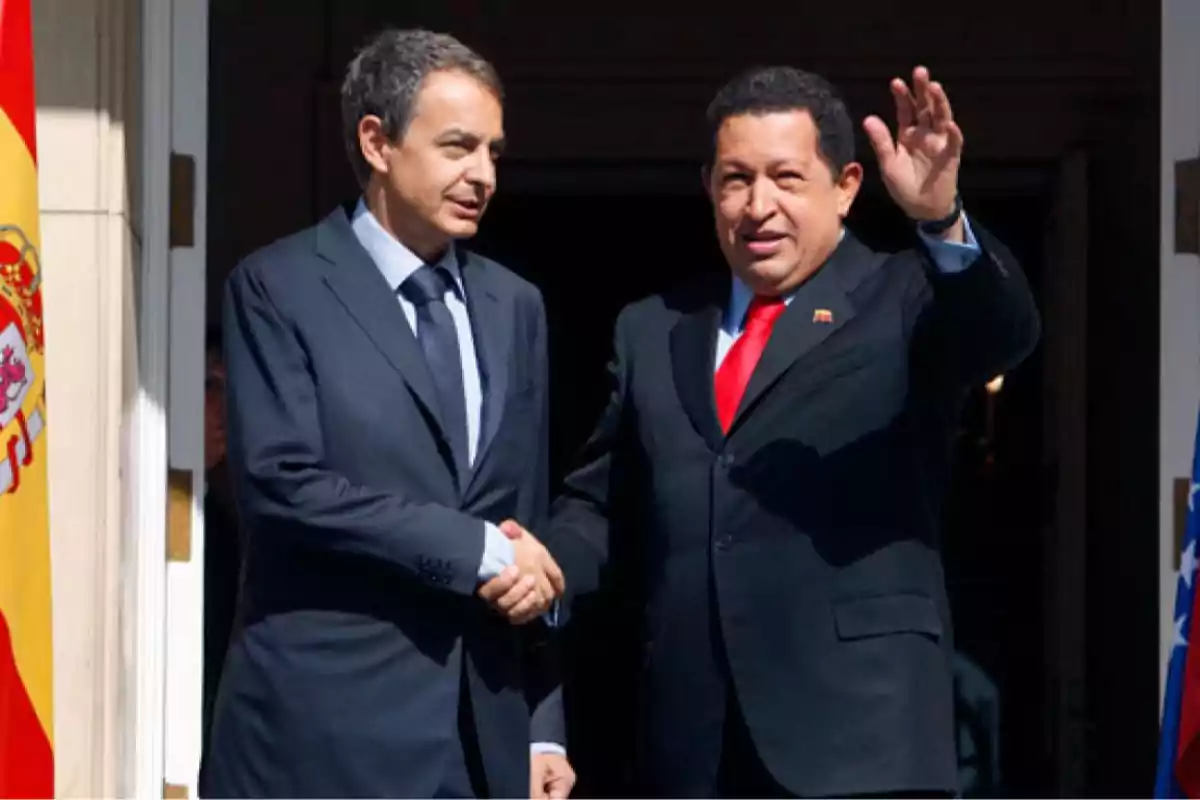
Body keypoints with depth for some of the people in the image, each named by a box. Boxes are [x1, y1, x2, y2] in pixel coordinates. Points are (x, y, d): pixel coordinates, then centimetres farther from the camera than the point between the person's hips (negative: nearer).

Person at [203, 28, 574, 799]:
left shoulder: (515, 305, 13)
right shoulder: (279, 286, -4)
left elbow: (530, 521, 13)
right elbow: (281, 480, -16)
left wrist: (543, 728, 9)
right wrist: (474, 548, -14)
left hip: (485, 729, 5)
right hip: (326, 723, -5)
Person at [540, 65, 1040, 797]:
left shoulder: (905, 300, 5)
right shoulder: (650, 331, 18)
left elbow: (1006, 331, -16)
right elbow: (600, 499, 20)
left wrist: (943, 221, -35)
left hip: (862, 731, -5)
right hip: (691, 739, 5)